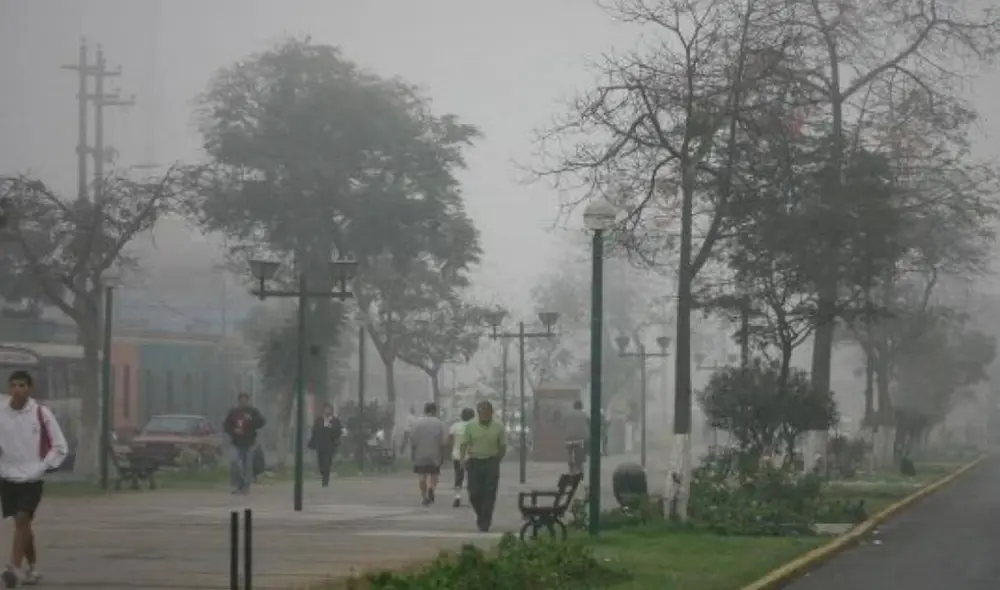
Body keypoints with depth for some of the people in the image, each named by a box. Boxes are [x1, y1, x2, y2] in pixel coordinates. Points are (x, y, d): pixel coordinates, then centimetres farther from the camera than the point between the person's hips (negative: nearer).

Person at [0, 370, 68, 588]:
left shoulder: (41, 414, -9)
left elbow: (60, 447, -3)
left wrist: (41, 468, -8)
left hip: (32, 478, -3)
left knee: (22, 519, -16)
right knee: (22, 524, 12)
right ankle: (32, 567, 26)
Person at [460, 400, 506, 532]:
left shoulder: (499, 428, 2)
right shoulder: (470, 426, 4)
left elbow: (503, 447, 7)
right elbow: (464, 444, 5)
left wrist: (496, 461, -3)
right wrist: (463, 459, -9)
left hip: (491, 463, -1)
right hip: (474, 463, 1)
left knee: (489, 495, -5)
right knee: (474, 494, -1)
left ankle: (485, 522, 2)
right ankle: (481, 516, 25)